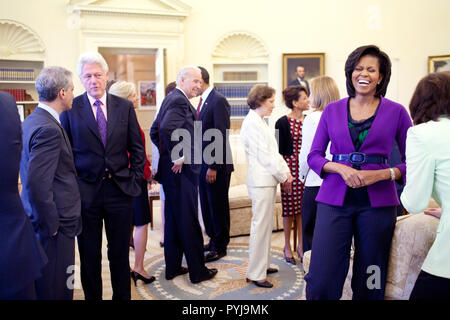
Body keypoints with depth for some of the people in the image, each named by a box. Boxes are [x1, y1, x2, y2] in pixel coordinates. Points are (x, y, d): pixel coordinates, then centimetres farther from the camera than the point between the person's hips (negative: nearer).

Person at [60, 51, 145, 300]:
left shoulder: (125, 107, 4)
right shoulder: (70, 109, -1)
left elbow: (137, 148, 8)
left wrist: (135, 180, 1)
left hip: (120, 189, 1)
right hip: (85, 192, -1)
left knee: (120, 252, 12)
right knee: (89, 255, 11)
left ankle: (122, 296, 29)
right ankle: (92, 297, 28)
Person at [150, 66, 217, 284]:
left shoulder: (171, 99, 15)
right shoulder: (180, 101, -15)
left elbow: (155, 131, 19)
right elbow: (167, 128, -31)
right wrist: (178, 157, -22)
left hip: (171, 170, 10)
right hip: (182, 171, -10)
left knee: (173, 220, 16)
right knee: (190, 222, 1)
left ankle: (173, 267, 27)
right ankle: (197, 271, 13)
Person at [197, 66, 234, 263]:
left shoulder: (218, 101, -15)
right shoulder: (203, 101, 13)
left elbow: (221, 136, -19)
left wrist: (214, 167, -20)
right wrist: (199, 162, 13)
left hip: (216, 166, -9)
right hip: (203, 164, 9)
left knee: (218, 206, 3)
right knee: (207, 205, 17)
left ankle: (220, 247, 17)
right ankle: (213, 239, 32)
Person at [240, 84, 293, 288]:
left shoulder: (260, 122, 17)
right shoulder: (252, 123, -15)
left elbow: (273, 152, 17)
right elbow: (264, 156, -18)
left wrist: (285, 172, 6)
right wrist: (283, 176, -9)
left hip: (268, 180, 10)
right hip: (261, 181, -10)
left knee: (265, 225, 17)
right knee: (260, 226, -4)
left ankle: (263, 265, 30)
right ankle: (255, 273, 5)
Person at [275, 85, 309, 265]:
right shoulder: (283, 123, -6)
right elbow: (278, 149, -5)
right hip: (290, 167, -4)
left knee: (303, 207, 8)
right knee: (289, 207, 3)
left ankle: (301, 246, 19)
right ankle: (287, 246, 18)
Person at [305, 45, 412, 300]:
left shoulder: (396, 112, 4)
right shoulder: (332, 110, 8)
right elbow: (314, 156, 7)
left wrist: (382, 174, -13)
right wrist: (340, 168, -11)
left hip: (377, 201, 0)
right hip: (335, 199, 1)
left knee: (370, 283, 10)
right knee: (321, 281, -6)